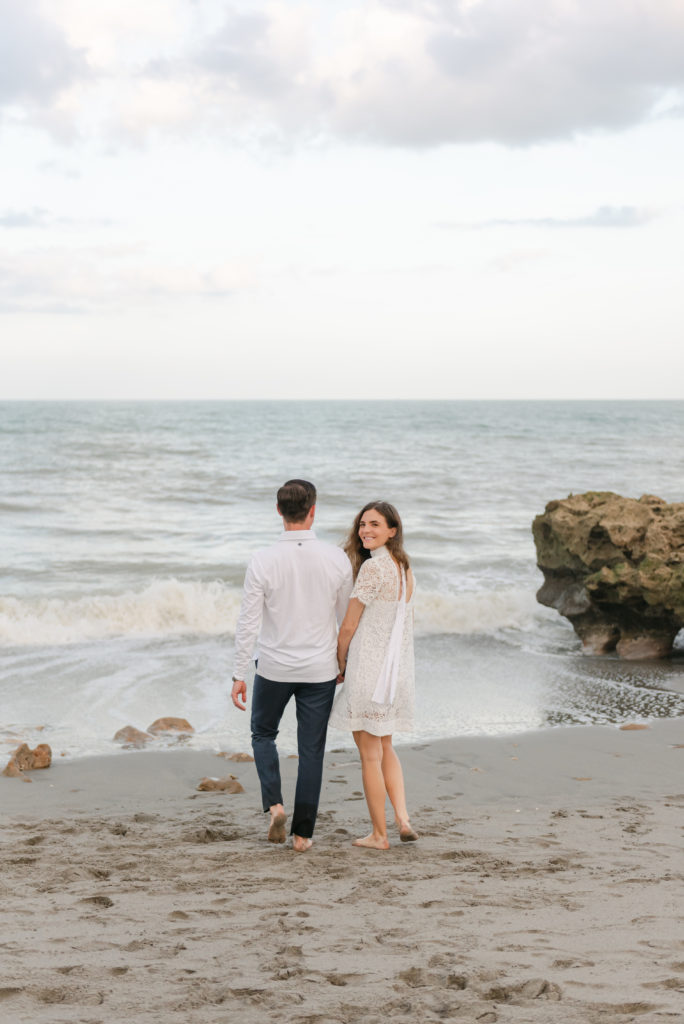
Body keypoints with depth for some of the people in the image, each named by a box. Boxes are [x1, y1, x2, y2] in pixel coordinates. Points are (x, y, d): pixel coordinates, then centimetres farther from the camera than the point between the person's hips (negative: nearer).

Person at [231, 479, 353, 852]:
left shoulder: (263, 560, -14)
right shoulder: (337, 559, -9)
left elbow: (248, 622, -11)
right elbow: (346, 616, 3)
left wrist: (238, 675, -3)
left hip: (275, 668, -1)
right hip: (320, 670, 1)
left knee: (263, 733, 23)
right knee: (311, 749, 10)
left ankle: (274, 804, 4)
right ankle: (302, 832, 13)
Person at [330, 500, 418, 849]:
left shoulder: (372, 567, -17)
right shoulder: (405, 569, 9)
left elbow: (348, 627, -15)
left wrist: (341, 665, 1)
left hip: (368, 667, -8)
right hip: (398, 669, 8)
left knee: (370, 753, 3)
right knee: (384, 746, 21)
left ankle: (379, 834, 9)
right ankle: (403, 818, 8)